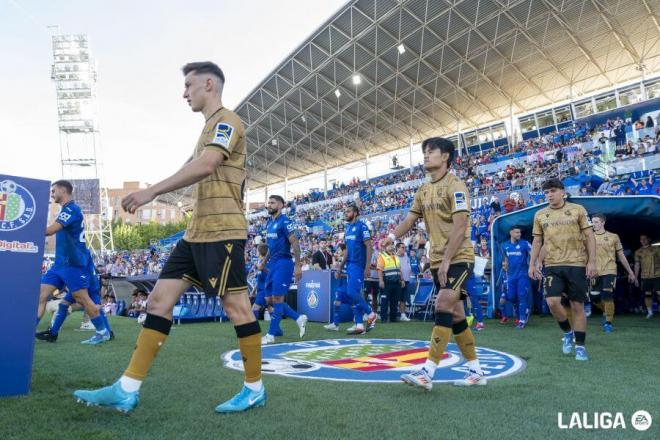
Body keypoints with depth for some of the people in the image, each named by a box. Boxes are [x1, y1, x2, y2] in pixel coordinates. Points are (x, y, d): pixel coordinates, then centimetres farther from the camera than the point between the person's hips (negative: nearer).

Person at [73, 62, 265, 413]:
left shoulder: (226, 121, -8)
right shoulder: (211, 127, 23)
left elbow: (206, 165, -24)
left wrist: (152, 191, -25)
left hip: (222, 232, -10)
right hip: (197, 232, 10)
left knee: (236, 305, -2)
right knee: (160, 298, 4)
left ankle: (255, 389, 13)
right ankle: (126, 390, 8)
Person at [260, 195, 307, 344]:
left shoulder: (285, 222, -12)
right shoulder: (269, 223, 15)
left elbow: (295, 244, -16)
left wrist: (298, 265, -20)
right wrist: (264, 262, 25)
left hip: (283, 263, -9)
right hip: (273, 264, 9)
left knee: (277, 298, -6)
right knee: (270, 298, 9)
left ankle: (271, 334, 1)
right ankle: (299, 318, 20)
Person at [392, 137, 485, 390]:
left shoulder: (455, 186, -11)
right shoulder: (423, 191, 13)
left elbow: (460, 226, -19)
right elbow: (409, 220, 15)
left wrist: (446, 260, -23)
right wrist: (392, 237, -3)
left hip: (458, 258, -8)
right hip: (438, 261, 8)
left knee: (443, 307, -17)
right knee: (456, 316, 10)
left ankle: (427, 373, -15)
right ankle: (476, 371, 20)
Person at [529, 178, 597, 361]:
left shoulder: (577, 210, 2)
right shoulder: (540, 215, 8)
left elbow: (589, 236, 1)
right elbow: (537, 241, 12)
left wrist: (592, 261, -7)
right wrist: (532, 264, 5)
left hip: (576, 264, -1)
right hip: (552, 265, 2)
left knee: (577, 306, 2)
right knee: (552, 301, -13)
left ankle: (580, 346, 14)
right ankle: (567, 332, 15)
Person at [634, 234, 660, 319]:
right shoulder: (638, 252, 10)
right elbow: (637, 265, 11)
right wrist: (636, 277, 7)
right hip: (645, 277, 2)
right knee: (647, 294, 3)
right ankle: (650, 312, 11)